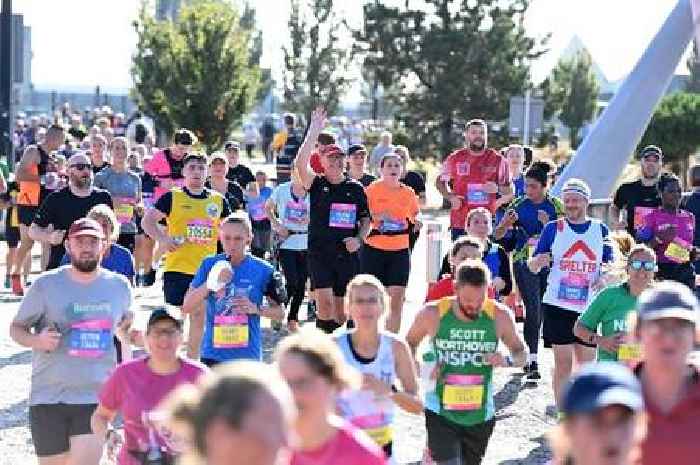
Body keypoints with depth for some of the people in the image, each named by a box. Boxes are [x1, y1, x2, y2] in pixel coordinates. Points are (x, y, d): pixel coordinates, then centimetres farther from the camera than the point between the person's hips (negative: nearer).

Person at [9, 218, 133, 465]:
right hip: (48, 398, 0)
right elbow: (16, 328, 3)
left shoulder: (119, 286, 5)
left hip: (95, 399, 1)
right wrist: (36, 341, -17)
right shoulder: (46, 285, -4)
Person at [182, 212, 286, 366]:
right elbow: (187, 307, -2)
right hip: (212, 355, 1)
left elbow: (279, 313, 6)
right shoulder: (209, 265, 2)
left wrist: (256, 309, -13)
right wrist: (209, 284, -17)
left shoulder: (262, 270, -1)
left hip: (248, 356, -1)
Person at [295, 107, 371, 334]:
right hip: (319, 252, -2)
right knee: (325, 302, -15)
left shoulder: (356, 188, 9)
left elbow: (366, 219, 15)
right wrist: (314, 130, -17)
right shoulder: (317, 185, 1)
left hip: (348, 253, 3)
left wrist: (359, 239, -5)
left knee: (342, 307, 8)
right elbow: (300, 163, -17)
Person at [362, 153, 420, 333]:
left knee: (397, 299, -3)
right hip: (373, 249, -2)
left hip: (400, 251, 2)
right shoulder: (372, 190, -2)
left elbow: (415, 215, 23)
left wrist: (416, 221, 1)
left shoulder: (408, 193, 8)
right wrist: (375, 217, -19)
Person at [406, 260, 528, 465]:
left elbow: (522, 353, 6)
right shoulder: (432, 314, -11)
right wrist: (416, 370, -11)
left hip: (480, 415, 3)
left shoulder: (499, 316, -7)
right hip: (440, 413, -3)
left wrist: (507, 361, -17)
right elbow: (410, 342, 8)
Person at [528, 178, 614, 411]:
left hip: (589, 307, 2)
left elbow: (609, 264, 14)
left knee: (587, 363, 8)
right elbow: (532, 267, 2)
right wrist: (538, 262, -21)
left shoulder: (600, 229, 7)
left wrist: (603, 277, -7)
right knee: (563, 362, -2)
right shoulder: (553, 228, 1)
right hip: (558, 306, -2)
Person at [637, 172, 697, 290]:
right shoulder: (651, 217, -2)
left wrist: (694, 253, 3)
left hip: (686, 272, 4)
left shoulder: (689, 217, 13)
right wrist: (659, 239, -18)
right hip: (661, 272, -4)